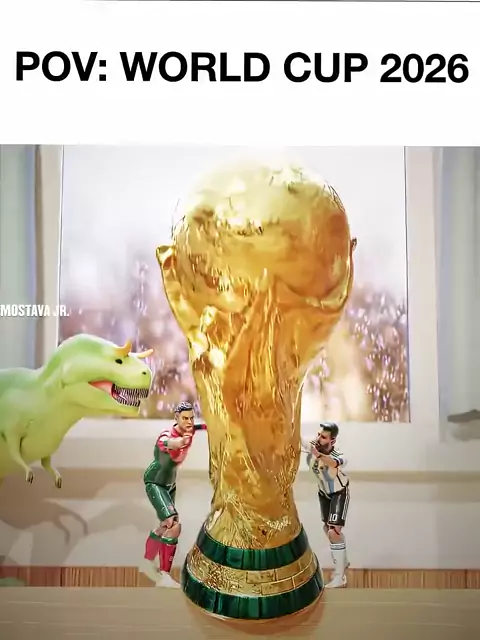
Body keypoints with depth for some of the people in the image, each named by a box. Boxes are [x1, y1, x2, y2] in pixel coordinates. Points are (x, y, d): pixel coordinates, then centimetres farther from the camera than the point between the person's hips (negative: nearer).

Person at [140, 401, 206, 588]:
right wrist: (176, 443, -80)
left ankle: (148, 563, 45)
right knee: (174, 526, -20)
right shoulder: (167, 435, -32)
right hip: (155, 483, -8)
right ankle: (164, 576, -5)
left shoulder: (190, 431, -11)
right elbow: (166, 443, -57)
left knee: (165, 527, 22)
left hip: (170, 484, 8)